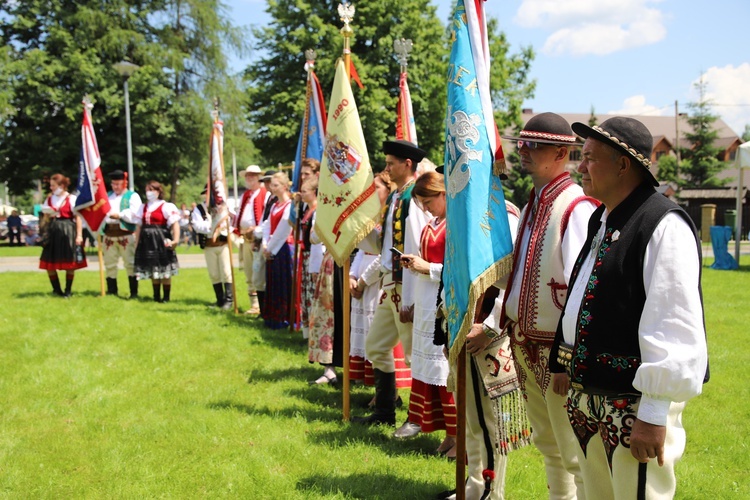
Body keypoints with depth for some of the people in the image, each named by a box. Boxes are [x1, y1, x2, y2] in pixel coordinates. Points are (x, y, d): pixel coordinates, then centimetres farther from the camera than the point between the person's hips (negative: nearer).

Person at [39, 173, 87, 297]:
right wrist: (47, 214, -3)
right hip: (53, 231, 5)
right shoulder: (49, 199, 13)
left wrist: (79, 235, -12)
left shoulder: (71, 199, -3)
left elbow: (78, 217, -6)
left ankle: (68, 290, 13)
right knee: (49, 263, 2)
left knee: (70, 263, 0)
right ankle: (56, 289, 17)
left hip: (68, 231, -5)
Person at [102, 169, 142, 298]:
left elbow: (134, 213, -12)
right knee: (109, 264, 9)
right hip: (109, 234, 5)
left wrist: (120, 215, -19)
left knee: (130, 264, -6)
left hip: (126, 235, -5)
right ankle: (112, 290, 20)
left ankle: (134, 292, -2)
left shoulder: (132, 196, 4)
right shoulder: (107, 195, 21)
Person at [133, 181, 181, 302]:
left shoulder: (166, 207, -4)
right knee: (153, 270, 10)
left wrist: (176, 239, -25)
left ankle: (166, 296, 5)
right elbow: (138, 226, 16)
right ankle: (156, 296, 19)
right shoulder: (143, 207, 15)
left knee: (164, 270, -2)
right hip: (147, 241, 6)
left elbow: (175, 224, -12)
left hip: (161, 240, -6)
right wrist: (137, 243, 10)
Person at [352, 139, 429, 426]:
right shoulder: (394, 197, 11)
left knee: (414, 354, 0)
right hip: (389, 284, 10)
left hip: (406, 286, -10)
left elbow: (414, 253, -21)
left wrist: (408, 299, -21)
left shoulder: (414, 199, -17)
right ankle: (384, 413, 28)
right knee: (376, 347, 17)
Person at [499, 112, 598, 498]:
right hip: (526, 347, 9)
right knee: (547, 445, 21)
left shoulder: (576, 208, -18)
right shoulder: (532, 206, 10)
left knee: (575, 453, 1)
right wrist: (499, 325, 15)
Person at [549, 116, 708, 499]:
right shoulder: (601, 219, 12)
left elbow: (674, 328, -23)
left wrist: (654, 414, -23)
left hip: (635, 406, -9)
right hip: (588, 401, 9)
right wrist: (565, 362, 22)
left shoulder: (664, 226, -18)